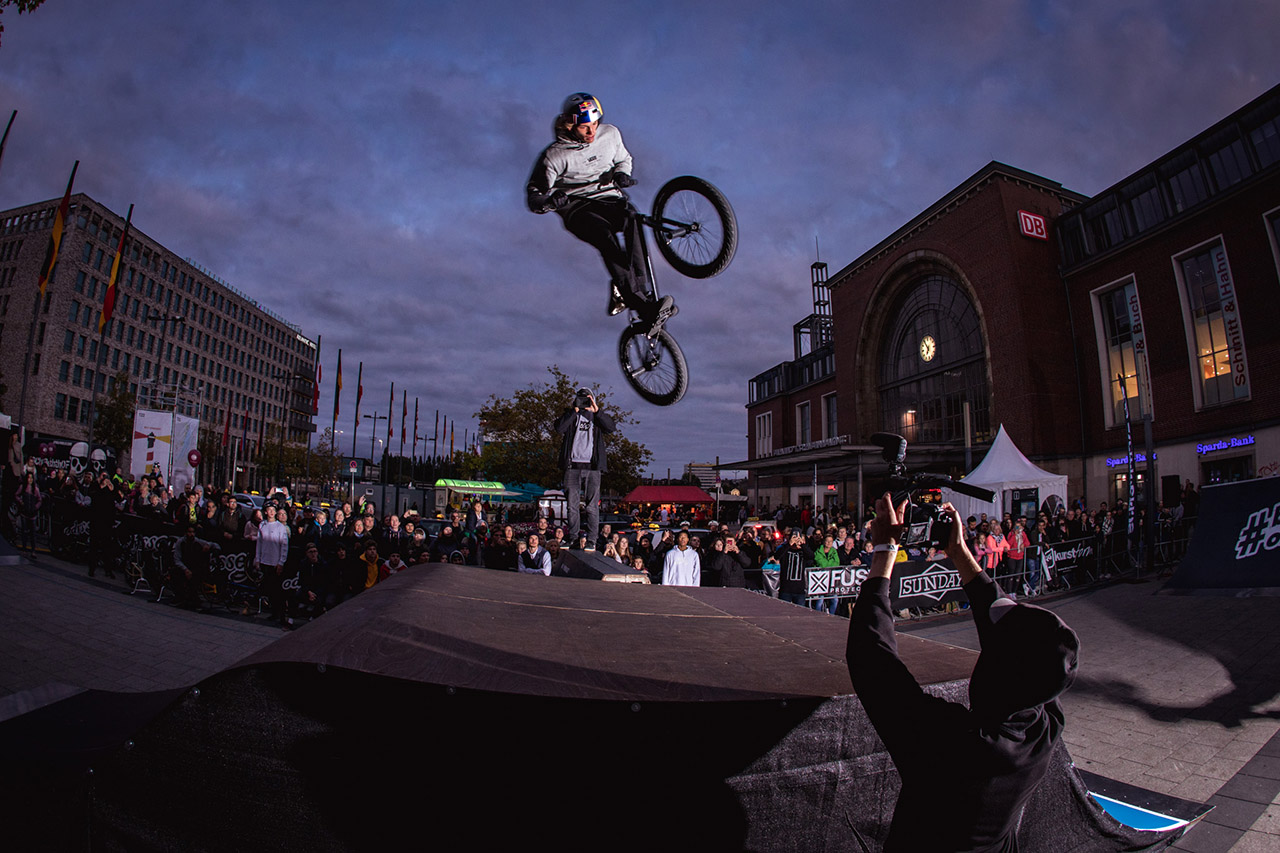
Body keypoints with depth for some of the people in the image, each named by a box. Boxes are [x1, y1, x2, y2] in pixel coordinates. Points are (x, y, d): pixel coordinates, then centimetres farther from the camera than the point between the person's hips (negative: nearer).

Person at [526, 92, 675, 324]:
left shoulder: (610, 134, 6)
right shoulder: (554, 155, -5)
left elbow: (623, 158, 26)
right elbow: (534, 195, -2)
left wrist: (621, 173, 2)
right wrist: (550, 201, -26)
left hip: (609, 199, 4)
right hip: (577, 208, -3)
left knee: (632, 219, -34)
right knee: (605, 235, -37)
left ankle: (639, 291, -40)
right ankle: (642, 305, -48)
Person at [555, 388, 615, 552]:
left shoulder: (598, 416, 15)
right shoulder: (571, 415, 14)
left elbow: (611, 428, -4)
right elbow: (559, 428, -6)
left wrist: (597, 410, -9)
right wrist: (575, 410, -8)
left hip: (592, 467, -1)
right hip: (573, 466, 1)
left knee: (592, 506, -4)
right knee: (572, 504, 2)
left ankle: (591, 541, -1)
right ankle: (573, 537, 12)